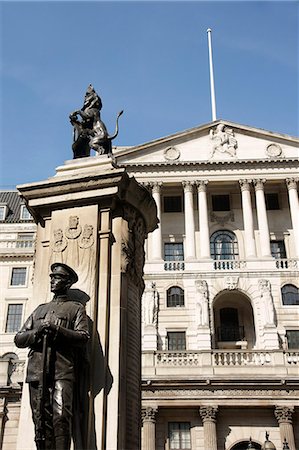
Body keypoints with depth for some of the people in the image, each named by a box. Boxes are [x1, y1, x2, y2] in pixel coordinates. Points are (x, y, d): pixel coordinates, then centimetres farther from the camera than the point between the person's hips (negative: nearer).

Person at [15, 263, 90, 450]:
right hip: (37, 371, 4)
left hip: (62, 371, -4)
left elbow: (83, 338, -1)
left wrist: (57, 330, -13)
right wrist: (37, 332, -2)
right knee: (41, 420, -2)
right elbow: (18, 339, 20)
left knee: (61, 417, -17)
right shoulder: (40, 309, 28)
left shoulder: (76, 308, 15)